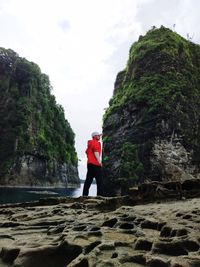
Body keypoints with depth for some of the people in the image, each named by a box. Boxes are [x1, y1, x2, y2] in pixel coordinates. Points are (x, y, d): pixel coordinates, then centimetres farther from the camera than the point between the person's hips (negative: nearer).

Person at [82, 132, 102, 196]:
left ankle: (85, 195, 8)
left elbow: (87, 152, 26)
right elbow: (96, 152, -15)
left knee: (88, 180, 9)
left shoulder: (90, 143, 21)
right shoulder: (96, 143, -6)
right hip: (95, 164, -9)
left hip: (89, 163, 9)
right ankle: (99, 195, -8)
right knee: (99, 180, -5)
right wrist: (99, 162, -15)